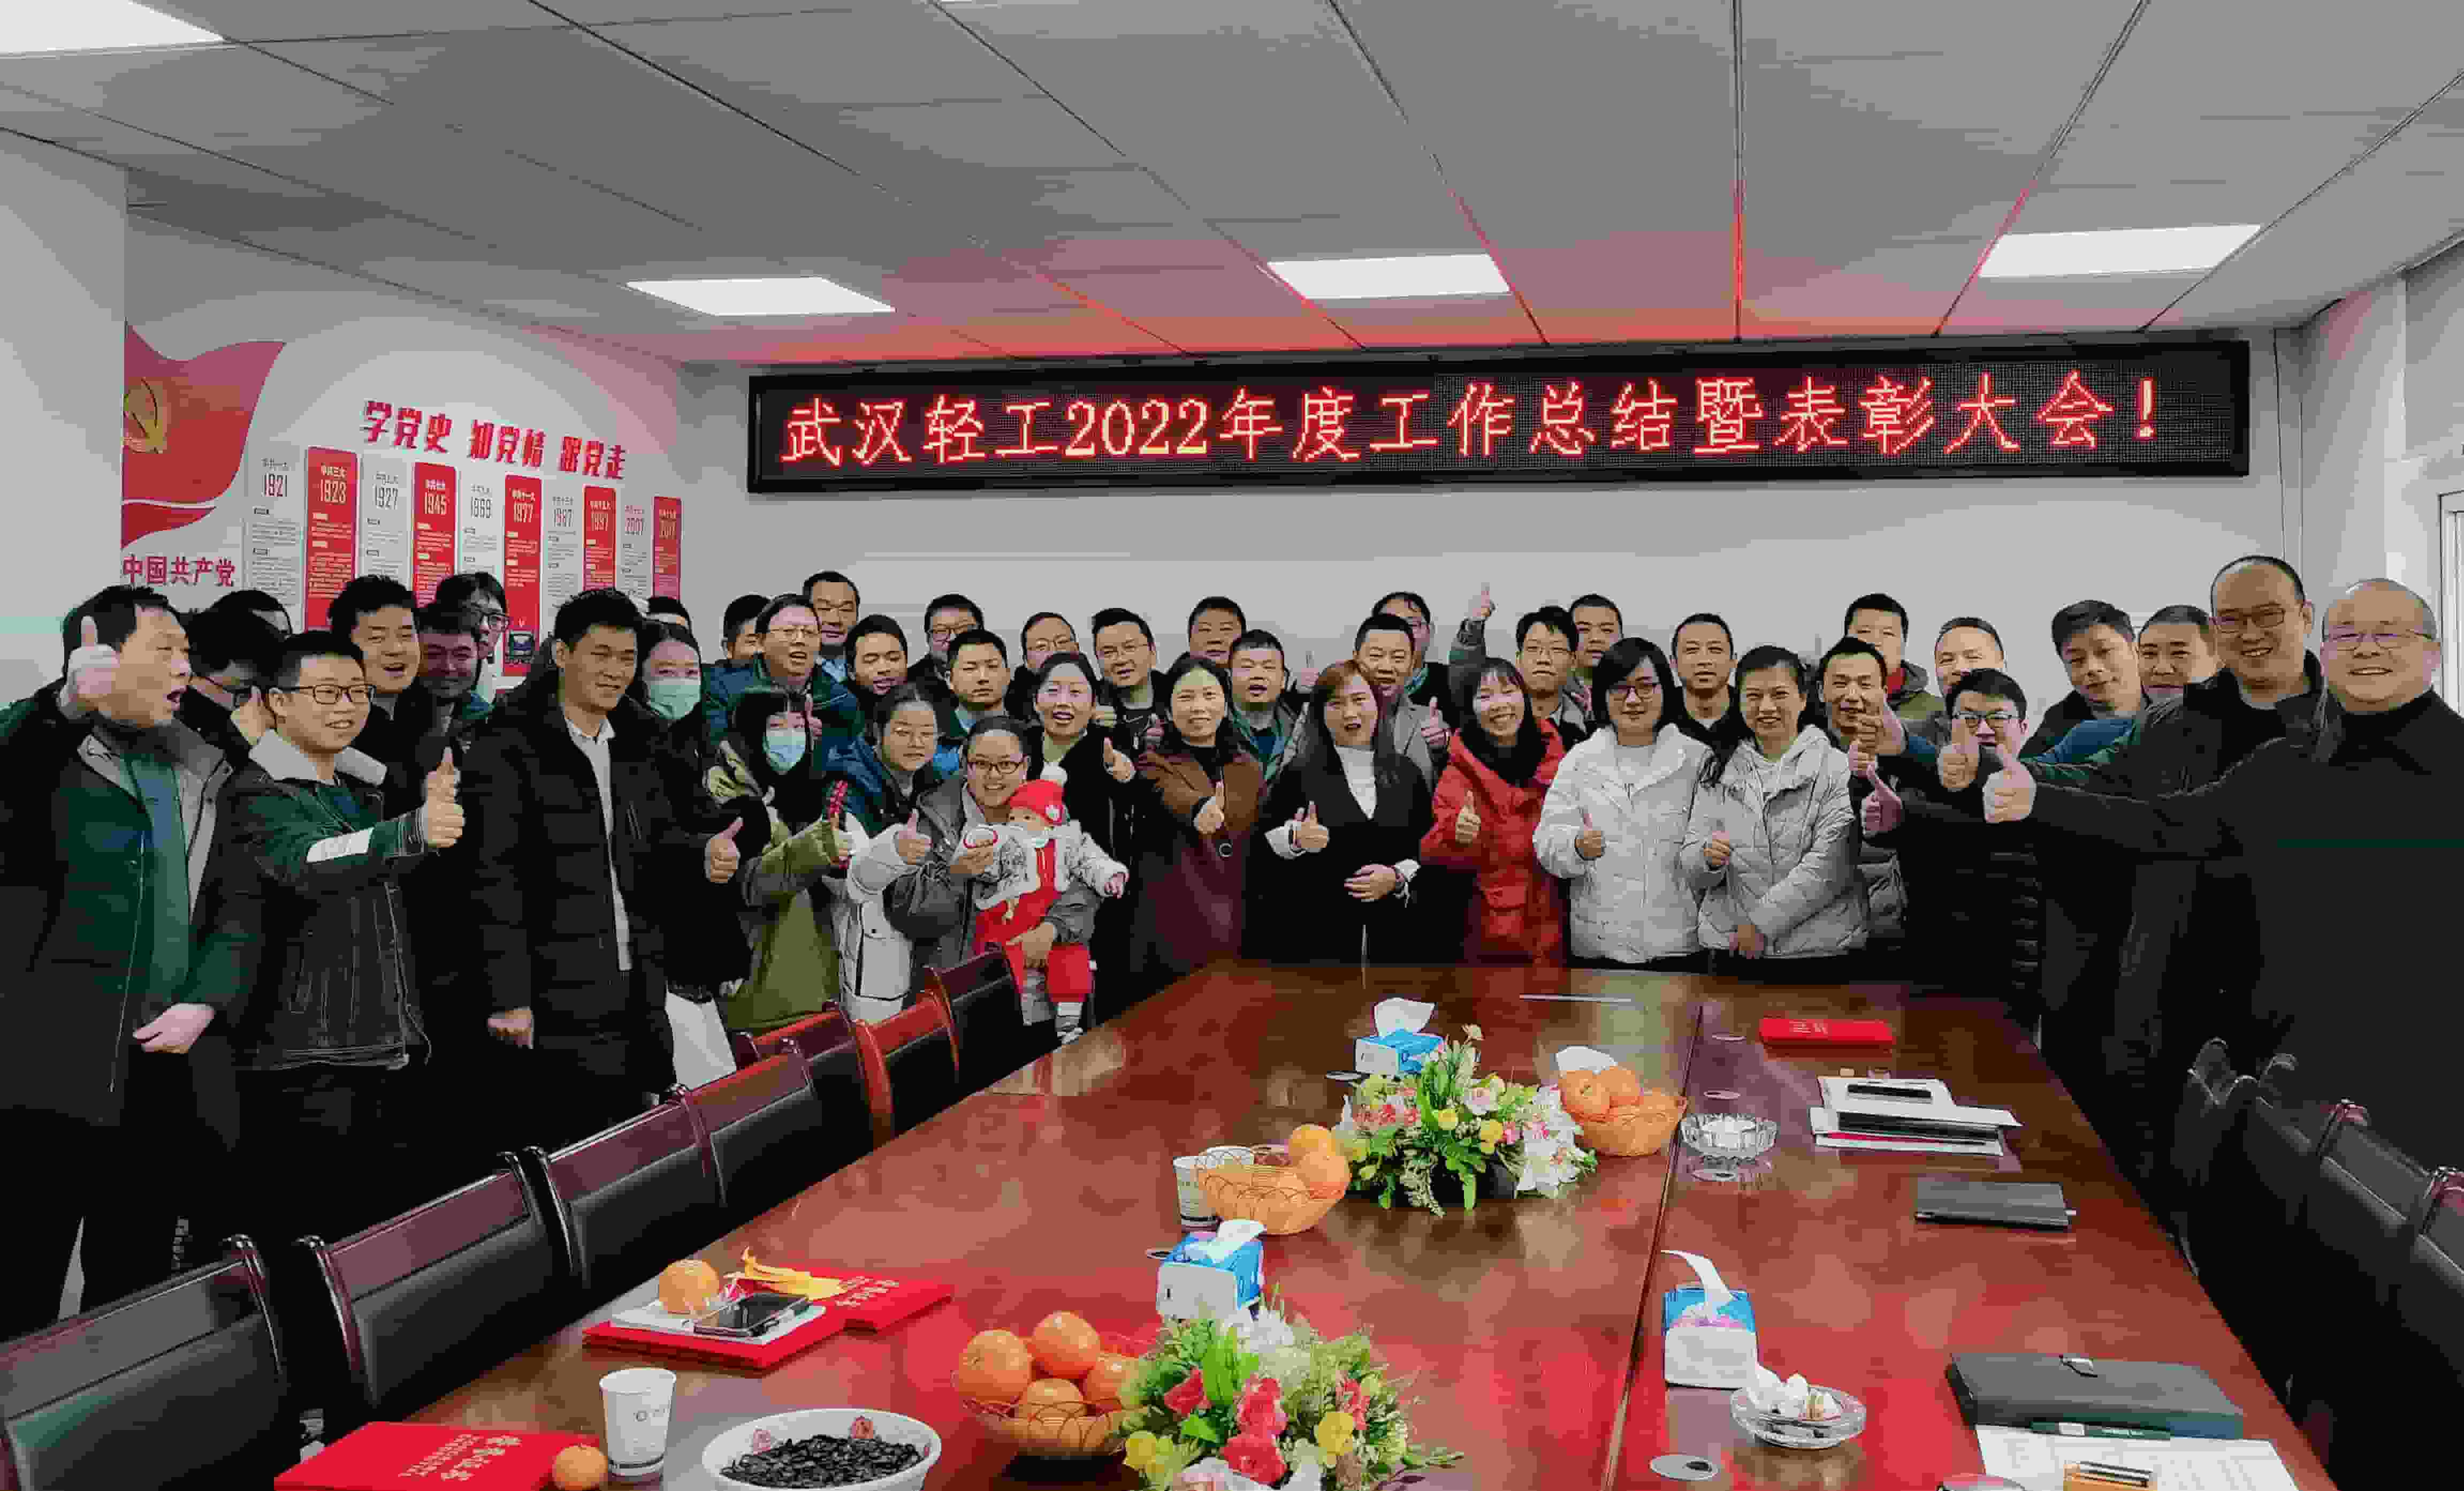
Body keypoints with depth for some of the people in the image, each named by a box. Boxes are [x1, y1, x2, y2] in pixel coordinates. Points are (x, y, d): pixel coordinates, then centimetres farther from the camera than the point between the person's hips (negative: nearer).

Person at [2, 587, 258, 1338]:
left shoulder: (202, 771, 16)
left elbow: (238, 902, 12)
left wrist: (206, 1002, -2)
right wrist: (69, 702, -34)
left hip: (167, 1073, 5)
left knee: (133, 1290, 13)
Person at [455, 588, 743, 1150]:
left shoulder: (634, 742, 14)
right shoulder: (510, 746, -8)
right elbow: (493, 881, -12)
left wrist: (702, 851, -5)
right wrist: (508, 997, -17)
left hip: (638, 990, 7)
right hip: (558, 995, -7)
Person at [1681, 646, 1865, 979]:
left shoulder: (1836, 767, -3)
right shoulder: (1719, 770, 9)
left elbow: (1833, 864, -14)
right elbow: (1693, 869, 5)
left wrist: (1762, 921, -15)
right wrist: (1708, 857, -18)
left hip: (1820, 955, -3)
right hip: (1733, 951, 3)